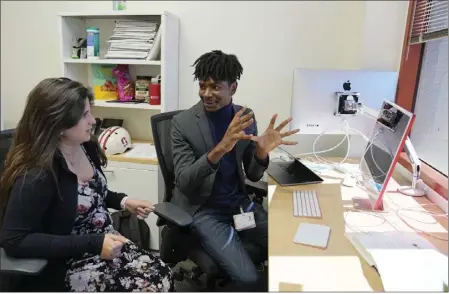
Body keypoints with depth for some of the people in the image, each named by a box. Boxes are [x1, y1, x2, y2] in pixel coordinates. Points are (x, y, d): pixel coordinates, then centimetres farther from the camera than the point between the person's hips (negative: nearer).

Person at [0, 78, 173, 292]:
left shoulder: (85, 147, -1)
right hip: (68, 265, -7)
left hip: (106, 243, 7)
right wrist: (93, 244, -28)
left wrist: (123, 201, -1)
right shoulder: (37, 175, -24)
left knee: (162, 276, -9)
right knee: (148, 287, -17)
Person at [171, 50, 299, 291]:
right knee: (247, 278, -18)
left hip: (239, 203, 5)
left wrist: (261, 152, -20)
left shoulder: (246, 117, -1)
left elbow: (253, 176, 3)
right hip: (202, 209, -4)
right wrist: (220, 148, -35)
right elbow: (183, 183, -20)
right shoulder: (182, 123, -13)